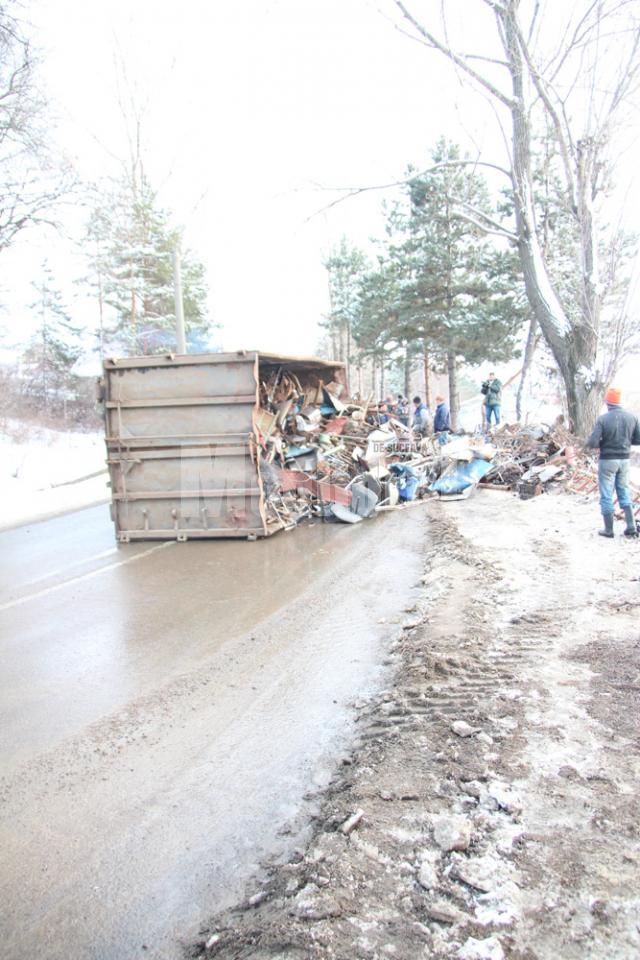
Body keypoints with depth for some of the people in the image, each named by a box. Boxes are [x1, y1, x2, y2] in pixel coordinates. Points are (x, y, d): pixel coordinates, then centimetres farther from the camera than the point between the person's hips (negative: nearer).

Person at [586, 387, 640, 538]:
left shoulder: (602, 419, -16)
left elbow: (593, 443, -19)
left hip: (607, 460, -4)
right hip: (624, 459, 4)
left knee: (606, 495, 5)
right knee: (624, 492, 17)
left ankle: (608, 530, 11)